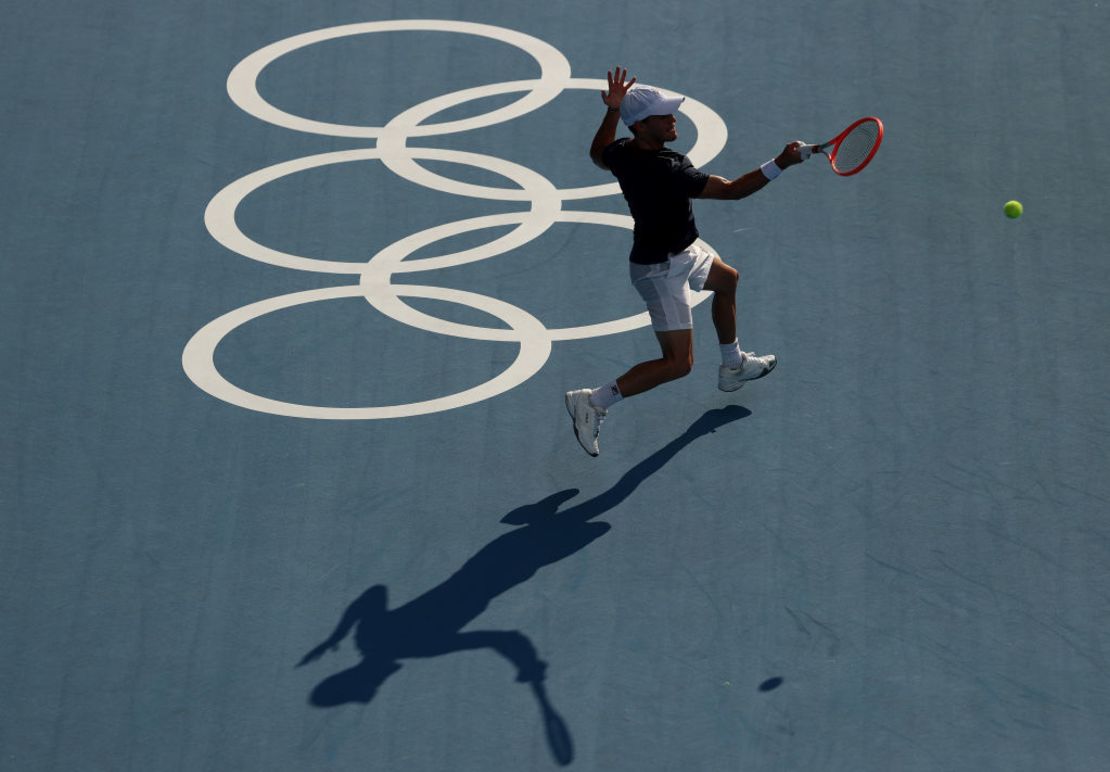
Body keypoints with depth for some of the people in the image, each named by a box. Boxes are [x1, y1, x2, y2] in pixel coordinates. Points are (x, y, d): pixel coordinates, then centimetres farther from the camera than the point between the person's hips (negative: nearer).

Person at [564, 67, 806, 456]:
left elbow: (597, 154, 16)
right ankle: (593, 402, -2)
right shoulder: (667, 172, -35)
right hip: (661, 270, -10)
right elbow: (731, 190, -30)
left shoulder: (622, 151, -10)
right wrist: (780, 164, -30)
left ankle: (733, 366, 50)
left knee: (727, 280, 33)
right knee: (678, 363, -6)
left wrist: (612, 110, 9)